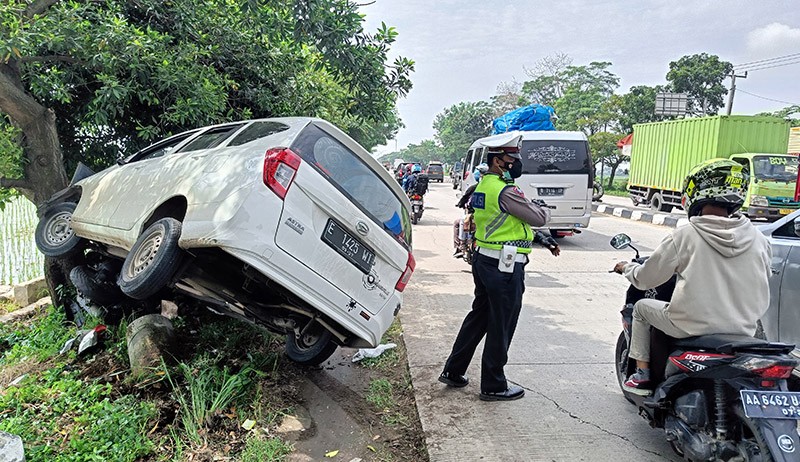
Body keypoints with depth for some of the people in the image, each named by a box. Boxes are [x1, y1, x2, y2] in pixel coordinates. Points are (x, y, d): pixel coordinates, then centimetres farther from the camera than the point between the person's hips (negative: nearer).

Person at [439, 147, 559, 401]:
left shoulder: (482, 185, 12)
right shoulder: (505, 191, -20)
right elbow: (538, 218, -12)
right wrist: (546, 211, 12)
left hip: (484, 262, 10)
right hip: (505, 267, -9)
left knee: (478, 317, 20)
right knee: (501, 327, 4)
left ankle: (453, 371, 28)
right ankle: (493, 386, 18)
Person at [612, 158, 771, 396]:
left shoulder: (683, 237, -14)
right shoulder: (759, 240, -3)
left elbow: (645, 279, -5)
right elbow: (763, 284, 10)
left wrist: (627, 268, 17)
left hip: (693, 326, -4)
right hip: (743, 329, 5)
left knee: (642, 307, 21)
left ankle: (642, 375, 21)